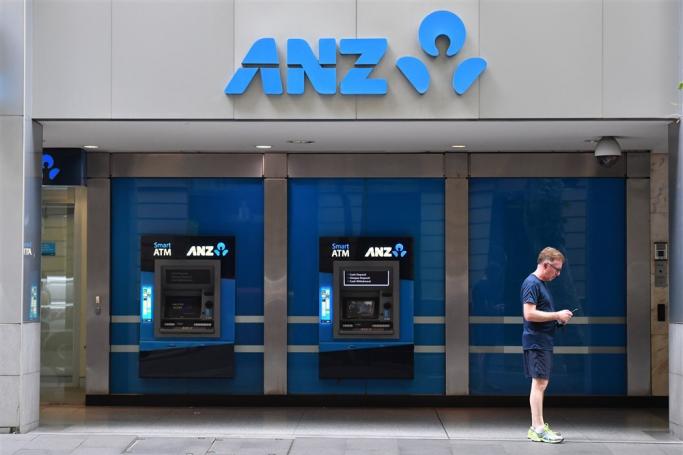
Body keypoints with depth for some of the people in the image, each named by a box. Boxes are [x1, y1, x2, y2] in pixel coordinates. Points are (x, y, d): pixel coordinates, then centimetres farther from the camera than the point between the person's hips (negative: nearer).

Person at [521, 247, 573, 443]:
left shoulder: (541, 283, 18)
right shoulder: (532, 283, -14)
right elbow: (529, 314, -22)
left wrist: (558, 318, 9)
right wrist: (557, 315, -17)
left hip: (543, 342, 10)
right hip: (536, 341, -10)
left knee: (540, 384, 12)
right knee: (539, 383, -9)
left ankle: (537, 426, 17)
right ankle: (538, 429, -8)